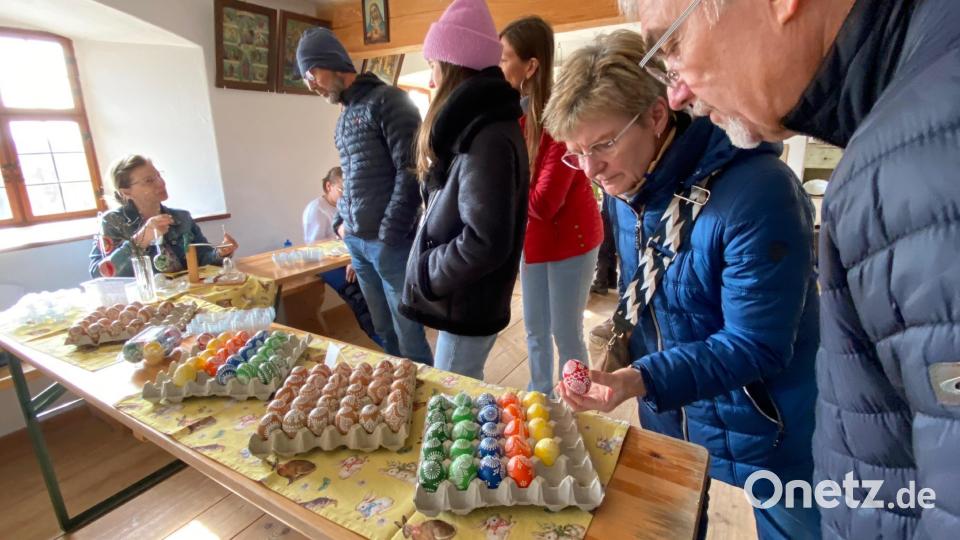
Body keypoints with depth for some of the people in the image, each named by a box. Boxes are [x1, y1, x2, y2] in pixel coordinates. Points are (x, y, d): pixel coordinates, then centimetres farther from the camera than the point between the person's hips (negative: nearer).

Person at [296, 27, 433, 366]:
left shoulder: (387, 101, -6)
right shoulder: (344, 116, 20)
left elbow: (410, 170, -15)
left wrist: (389, 235, -16)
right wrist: (340, 221, 12)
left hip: (389, 241, -8)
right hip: (356, 242, 8)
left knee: (408, 334, 0)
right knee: (384, 331, 15)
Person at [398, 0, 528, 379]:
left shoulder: (488, 137, -22)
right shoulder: (476, 126, 9)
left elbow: (485, 242, -29)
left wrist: (424, 275, -15)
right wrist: (427, 270, 11)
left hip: (468, 305, -9)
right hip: (462, 300, 9)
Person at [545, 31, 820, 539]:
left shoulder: (757, 190, -29)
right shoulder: (623, 186, -6)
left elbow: (756, 347, -28)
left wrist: (637, 380, -39)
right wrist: (623, 355, 0)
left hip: (764, 424, -5)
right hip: (666, 410, 6)